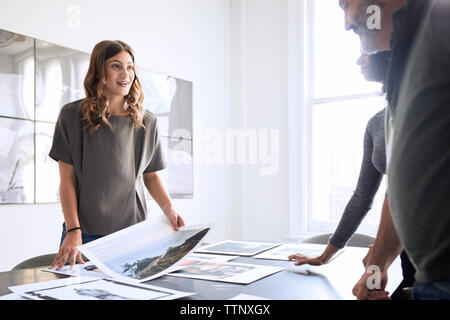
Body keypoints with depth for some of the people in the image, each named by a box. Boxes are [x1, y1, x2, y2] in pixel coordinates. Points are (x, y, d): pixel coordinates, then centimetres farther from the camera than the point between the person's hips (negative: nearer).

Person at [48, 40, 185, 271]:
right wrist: (73, 231, -13)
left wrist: (168, 208, -6)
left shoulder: (147, 122, 5)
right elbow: (67, 179, -4)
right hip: (86, 233, -1)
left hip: (133, 233, 2)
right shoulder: (72, 115, -2)